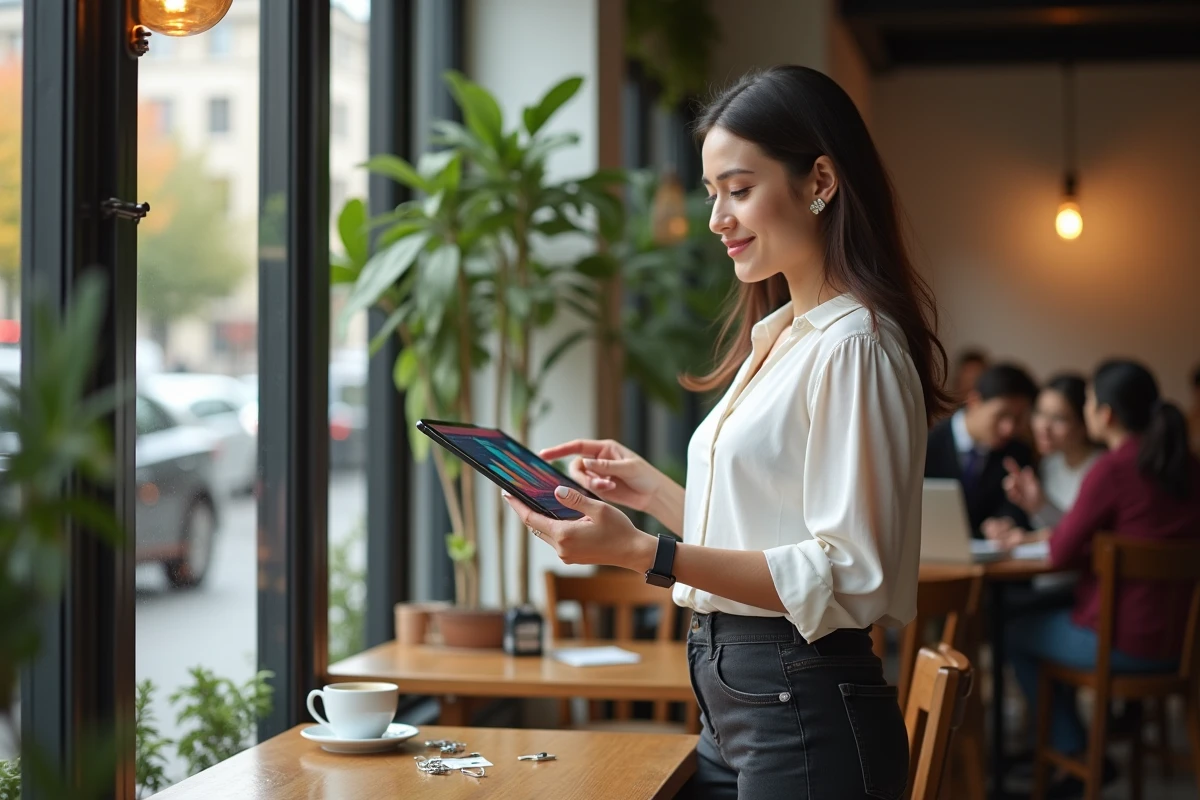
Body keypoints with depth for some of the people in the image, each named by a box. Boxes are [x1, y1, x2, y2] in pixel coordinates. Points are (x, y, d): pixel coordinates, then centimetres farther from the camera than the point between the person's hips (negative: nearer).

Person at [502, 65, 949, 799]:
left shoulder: (852, 345, -15)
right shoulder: (776, 336, 13)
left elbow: (846, 576, -20)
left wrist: (644, 553, -26)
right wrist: (649, 489, 8)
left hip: (805, 716, -8)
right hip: (734, 705, 8)